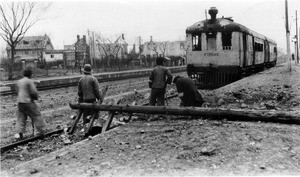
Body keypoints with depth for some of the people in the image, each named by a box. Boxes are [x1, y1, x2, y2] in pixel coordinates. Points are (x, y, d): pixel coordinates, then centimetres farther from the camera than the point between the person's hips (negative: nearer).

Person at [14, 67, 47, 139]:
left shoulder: (19, 82, 12)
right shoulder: (29, 81, -12)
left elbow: (18, 91, 18)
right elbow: (34, 92, -16)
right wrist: (36, 97, 4)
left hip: (20, 102, 7)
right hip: (28, 102, -7)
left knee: (21, 117, 12)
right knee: (36, 115, 4)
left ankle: (19, 133, 5)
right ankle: (42, 131, 11)